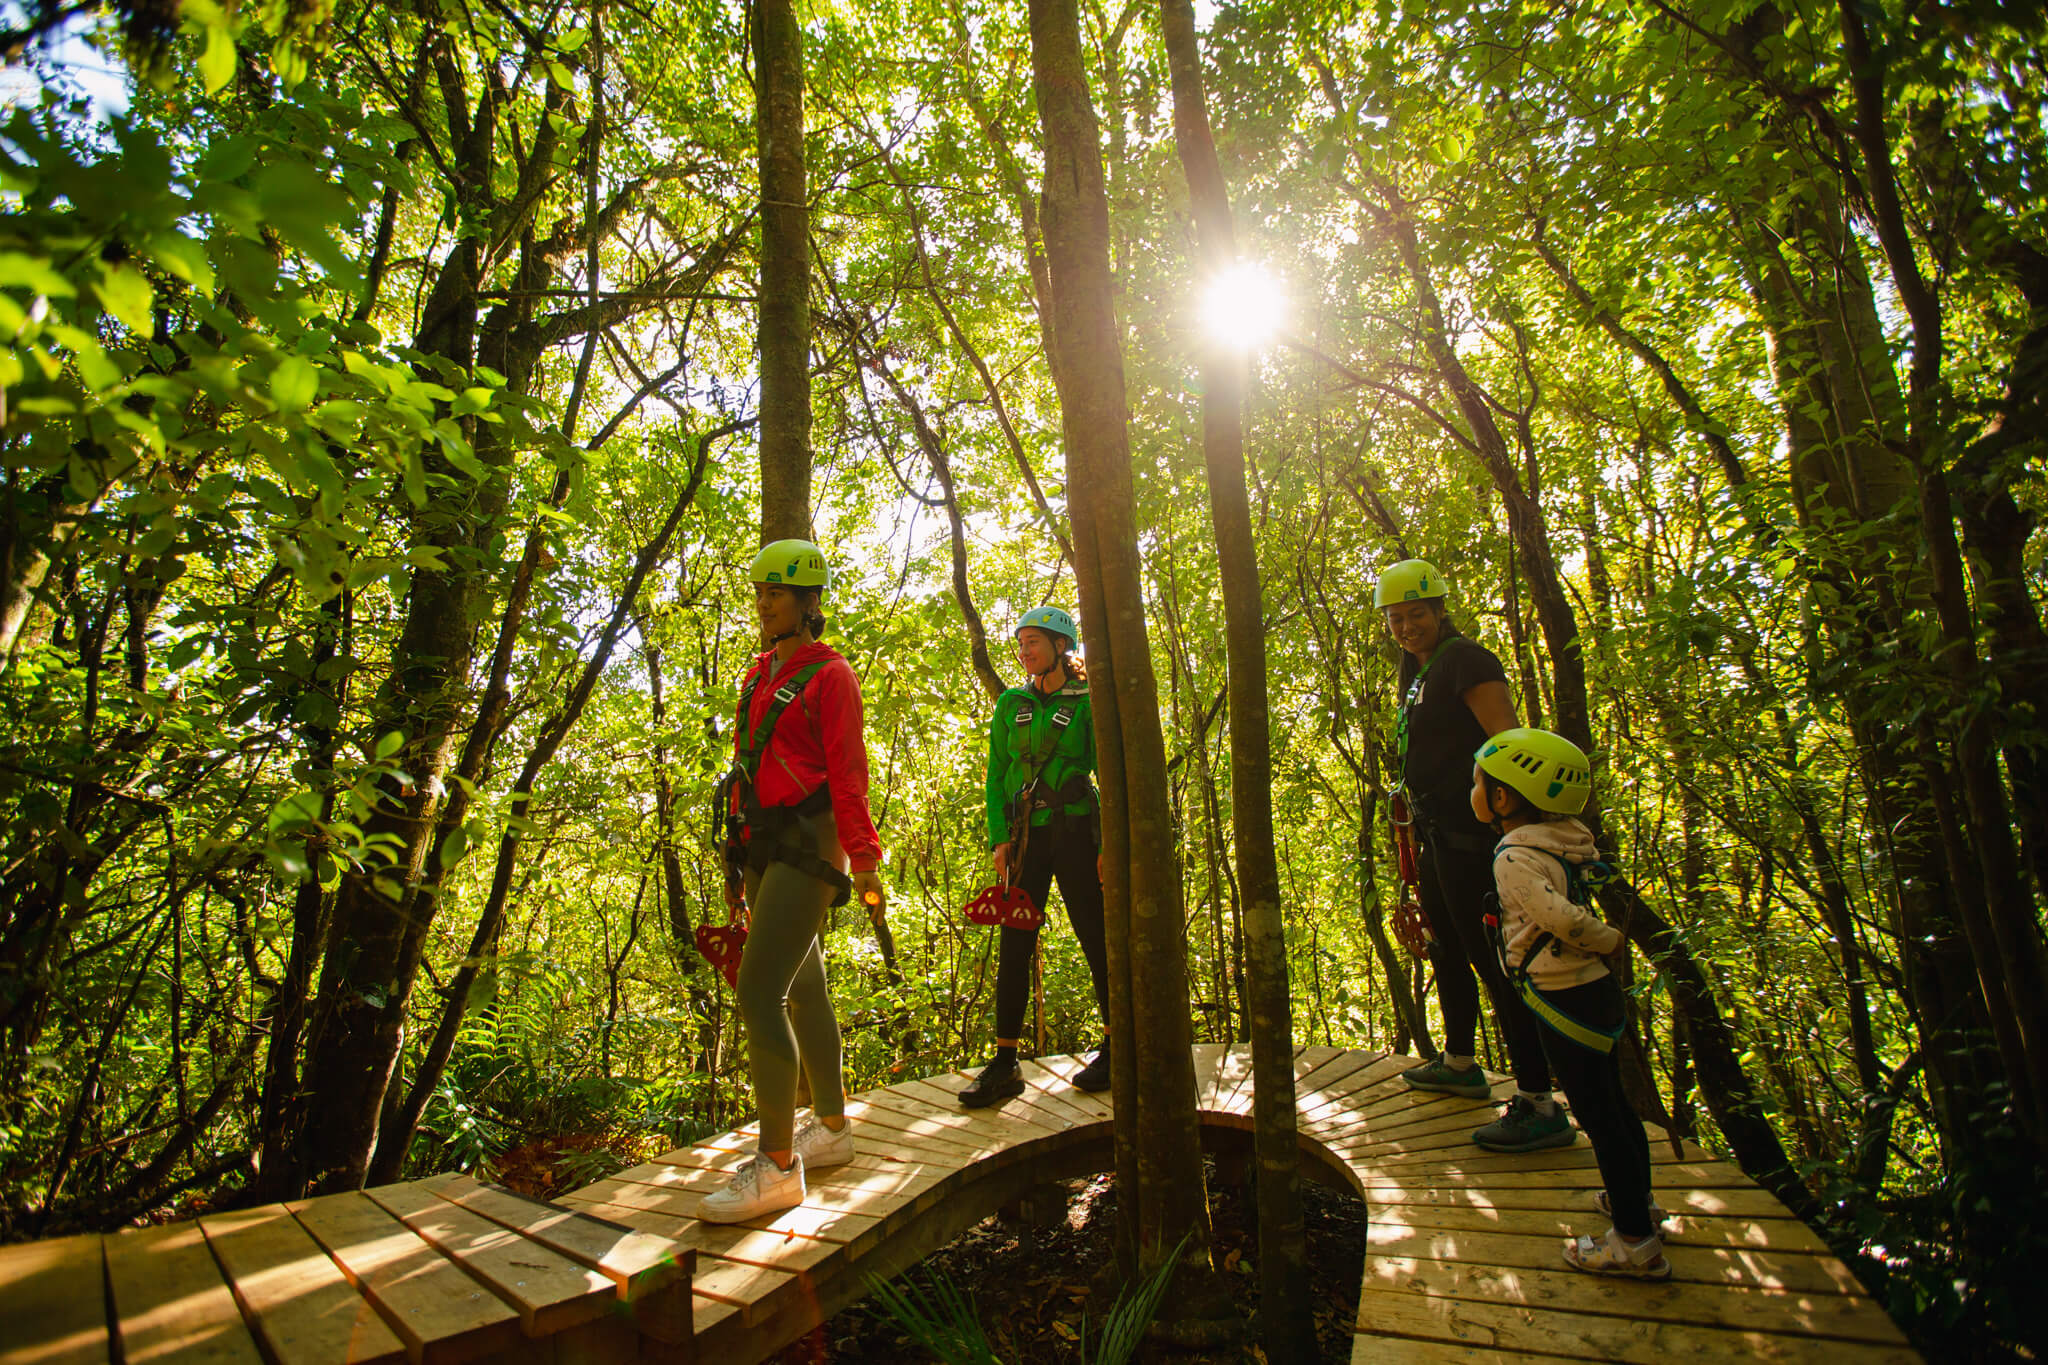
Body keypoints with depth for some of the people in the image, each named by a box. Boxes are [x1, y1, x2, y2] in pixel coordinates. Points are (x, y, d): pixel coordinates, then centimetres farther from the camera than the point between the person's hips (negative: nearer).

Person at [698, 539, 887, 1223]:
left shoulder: (829, 675, -5)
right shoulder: (759, 675, 17)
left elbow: (848, 774, -11)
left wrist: (864, 860, -15)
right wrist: (738, 856, 18)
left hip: (809, 845, -8)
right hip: (764, 849, 9)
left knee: (758, 989, -15)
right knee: (803, 988, 15)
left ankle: (777, 1166, -7)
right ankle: (832, 1128, 29)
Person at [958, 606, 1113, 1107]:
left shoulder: (1088, 703, 0)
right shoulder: (1011, 704, 10)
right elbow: (996, 775, 9)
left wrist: (1110, 845, -8)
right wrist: (999, 838, -2)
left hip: (1075, 830, -3)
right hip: (1025, 835, 4)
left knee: (1095, 940, 3)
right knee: (1013, 947, 1)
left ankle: (1115, 1051, 18)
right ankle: (1004, 1065, 6)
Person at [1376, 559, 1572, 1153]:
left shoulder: (1465, 659, -12)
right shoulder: (1419, 669, 16)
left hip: (1469, 831, -10)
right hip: (1438, 832, 10)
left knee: (1493, 959, -7)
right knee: (1445, 948, 21)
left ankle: (1540, 1106, 2)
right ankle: (1460, 1064, 39)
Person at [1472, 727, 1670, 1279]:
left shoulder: (1513, 857, -21)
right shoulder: (1571, 839, 4)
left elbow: (1563, 917, -30)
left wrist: (1609, 941, -14)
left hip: (1565, 1000, -9)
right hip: (1596, 987, 9)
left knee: (1598, 1115, 3)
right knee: (1612, 1102, 23)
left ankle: (1636, 1242, 16)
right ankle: (1636, 1199, 42)